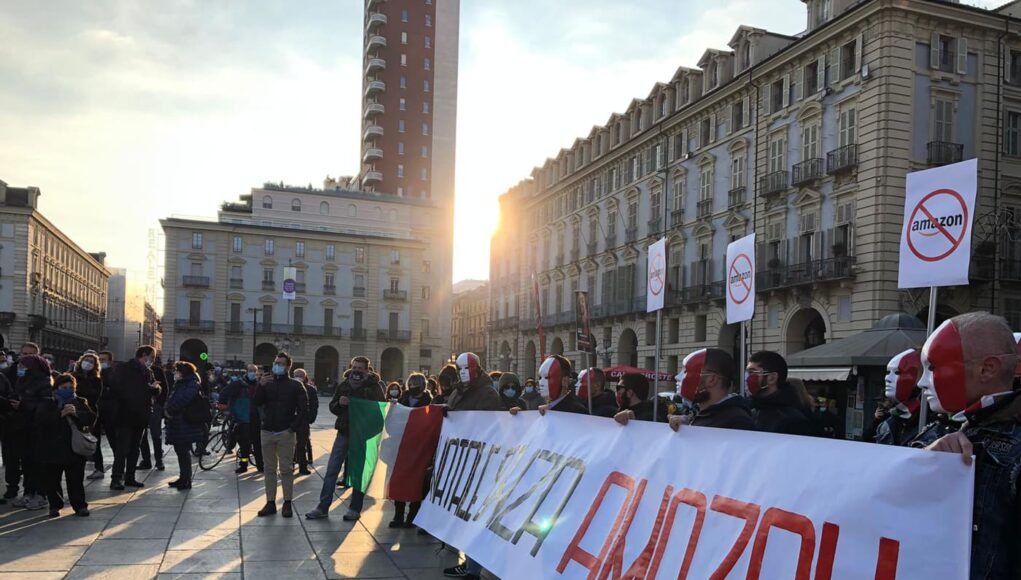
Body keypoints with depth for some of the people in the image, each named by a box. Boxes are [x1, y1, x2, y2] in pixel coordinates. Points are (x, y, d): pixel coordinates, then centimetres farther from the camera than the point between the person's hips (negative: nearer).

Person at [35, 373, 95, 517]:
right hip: (51, 448, 0)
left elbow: (91, 418, -3)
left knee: (76, 480, 3)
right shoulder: (46, 403, 4)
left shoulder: (80, 402, 9)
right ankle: (55, 505, 22)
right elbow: (41, 419, -13)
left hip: (74, 448, 0)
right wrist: (60, 414, -25)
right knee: (51, 480, 6)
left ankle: (80, 505, 12)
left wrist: (76, 413, -19)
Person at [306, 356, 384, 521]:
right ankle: (322, 508, 10)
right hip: (344, 433, 4)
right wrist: (339, 403, -10)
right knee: (331, 470, 4)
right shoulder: (344, 385, 7)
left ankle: (355, 509, 16)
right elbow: (332, 407, 11)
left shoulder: (374, 387, -5)